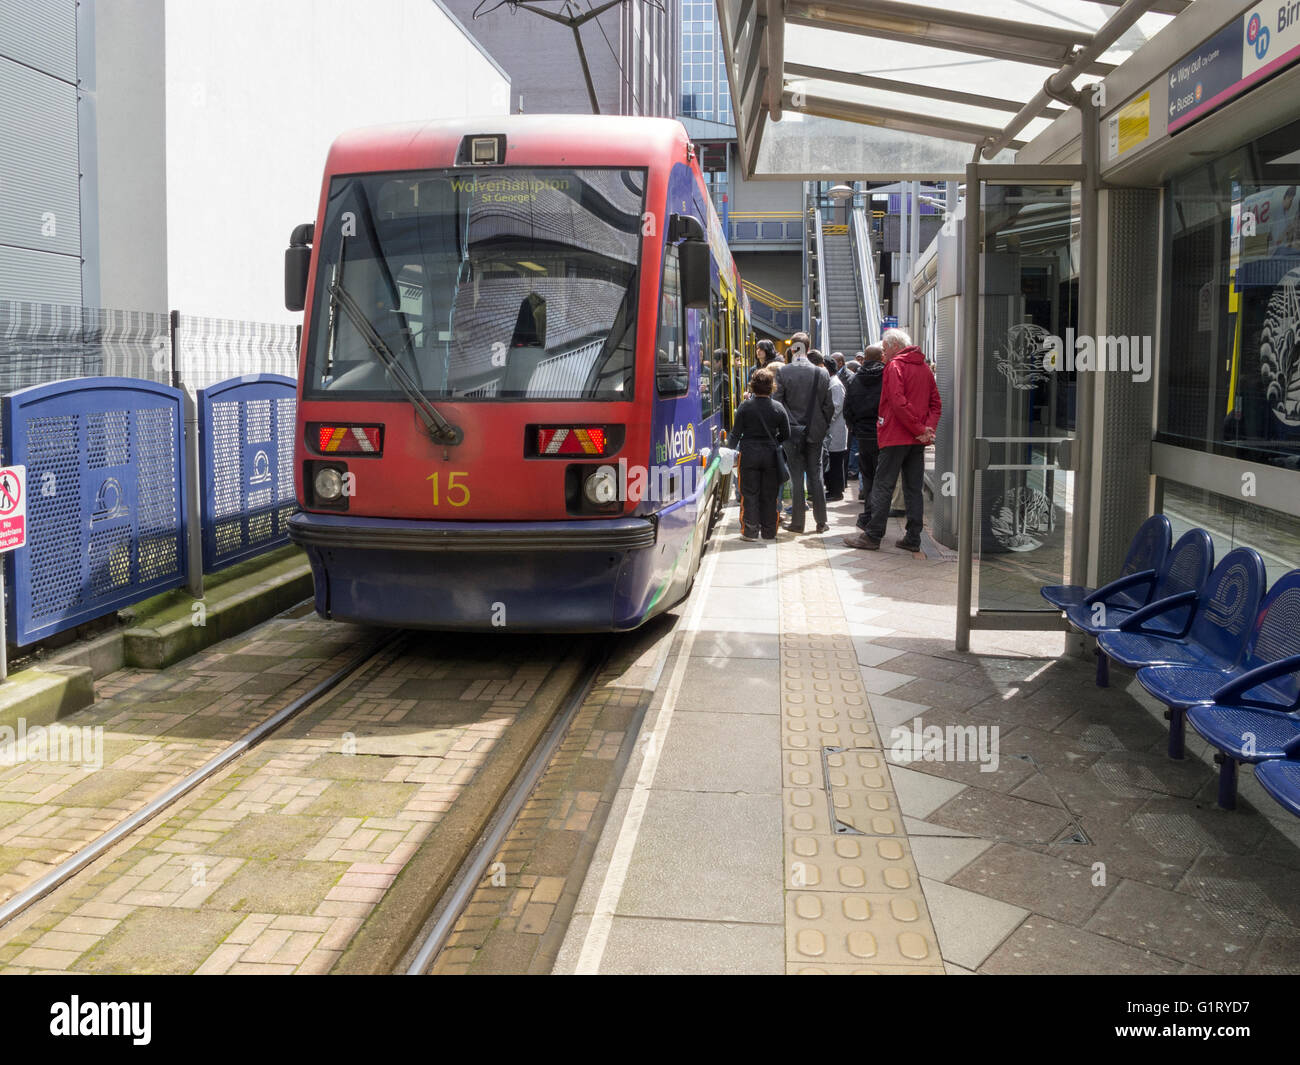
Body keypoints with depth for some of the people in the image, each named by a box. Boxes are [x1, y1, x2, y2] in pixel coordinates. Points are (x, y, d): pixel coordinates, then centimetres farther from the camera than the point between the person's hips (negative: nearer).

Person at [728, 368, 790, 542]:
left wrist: (730, 443, 13)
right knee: (769, 495, 10)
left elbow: (736, 433, -4)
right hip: (771, 455, 2)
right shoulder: (778, 408, -3)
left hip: (749, 454, -2)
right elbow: (786, 435, 4)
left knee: (750, 494, 6)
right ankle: (769, 532, 15)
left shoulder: (745, 407, -8)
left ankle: (750, 531, 5)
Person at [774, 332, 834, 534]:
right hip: (815, 432, 2)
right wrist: (824, 426, 15)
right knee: (816, 475, 9)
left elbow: (777, 402, -8)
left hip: (792, 432, -2)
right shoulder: (821, 373, -2)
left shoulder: (782, 372, -9)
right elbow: (829, 405, 2)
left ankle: (797, 522, 5)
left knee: (796, 476, 3)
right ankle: (821, 522, 13)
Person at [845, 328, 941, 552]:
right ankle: (913, 539, 9)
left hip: (895, 437, -7)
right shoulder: (924, 368, 15)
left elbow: (898, 402, -18)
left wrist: (920, 429, -14)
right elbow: (936, 403, 11)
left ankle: (873, 536, -1)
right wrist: (928, 429, -1)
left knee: (882, 487, -2)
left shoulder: (894, 366, -8)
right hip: (918, 441, 7)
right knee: (913, 489, 9)